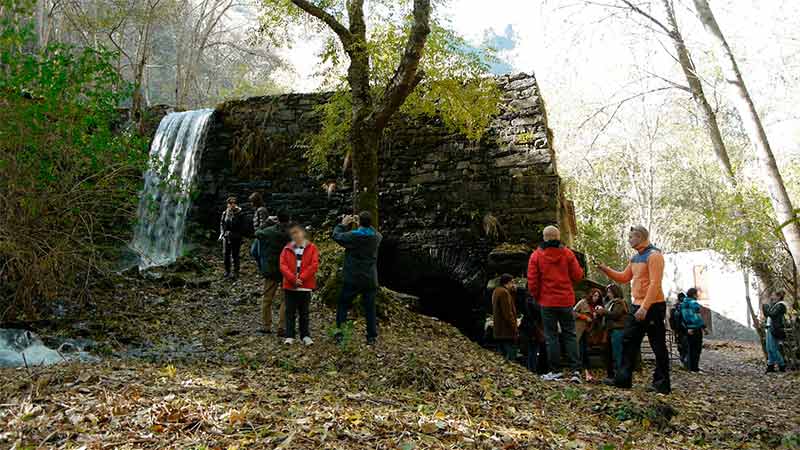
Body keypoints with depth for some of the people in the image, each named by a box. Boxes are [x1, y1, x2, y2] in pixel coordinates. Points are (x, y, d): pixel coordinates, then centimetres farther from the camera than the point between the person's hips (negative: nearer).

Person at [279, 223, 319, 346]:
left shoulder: (311, 248, 0)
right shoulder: (287, 249, 5)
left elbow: (314, 265, -9)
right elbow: (283, 265, -3)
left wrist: (301, 278, -16)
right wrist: (293, 278, -16)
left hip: (306, 286, -1)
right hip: (290, 285, 1)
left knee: (304, 312, 7)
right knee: (290, 312, 5)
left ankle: (305, 336, 14)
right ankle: (289, 336, 10)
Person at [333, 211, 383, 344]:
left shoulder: (353, 236, -14)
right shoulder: (376, 237, -2)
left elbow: (336, 236, 1)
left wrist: (343, 224, 15)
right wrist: (366, 224, 21)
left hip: (352, 279, -3)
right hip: (370, 280, 3)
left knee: (343, 305, 11)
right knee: (370, 308, 9)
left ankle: (339, 333, 7)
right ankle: (372, 337, 11)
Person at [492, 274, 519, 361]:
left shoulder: (497, 291, 17)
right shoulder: (504, 292, -15)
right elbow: (508, 313, -20)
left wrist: (513, 293, 8)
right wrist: (515, 329, -16)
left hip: (498, 332, 10)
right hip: (507, 332, -10)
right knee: (510, 358, -9)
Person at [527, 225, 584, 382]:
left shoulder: (536, 255, -3)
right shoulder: (567, 253, -2)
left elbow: (532, 281, -4)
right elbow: (577, 276, 0)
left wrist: (537, 297, 10)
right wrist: (581, 270, 22)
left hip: (547, 302, -1)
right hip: (566, 300, 1)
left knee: (551, 336, 5)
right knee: (569, 335, 8)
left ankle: (555, 371, 5)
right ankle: (575, 370, 1)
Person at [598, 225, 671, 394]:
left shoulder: (654, 255, -14)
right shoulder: (635, 258, 15)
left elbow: (655, 284, -21)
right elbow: (624, 278, 21)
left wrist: (644, 308, -26)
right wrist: (606, 269, 7)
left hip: (652, 307, -10)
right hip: (637, 306, 10)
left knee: (658, 345, -1)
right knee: (628, 341, 10)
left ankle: (662, 384, 7)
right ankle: (623, 379, 15)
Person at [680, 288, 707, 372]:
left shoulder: (683, 304, 10)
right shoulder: (694, 303, -13)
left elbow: (682, 317, 9)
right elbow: (697, 317, -15)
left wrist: (687, 328, 10)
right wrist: (703, 327, -9)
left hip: (688, 329, 7)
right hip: (696, 328, -7)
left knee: (690, 348, 12)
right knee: (697, 348, -1)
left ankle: (690, 367, 15)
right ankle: (695, 367, -1)